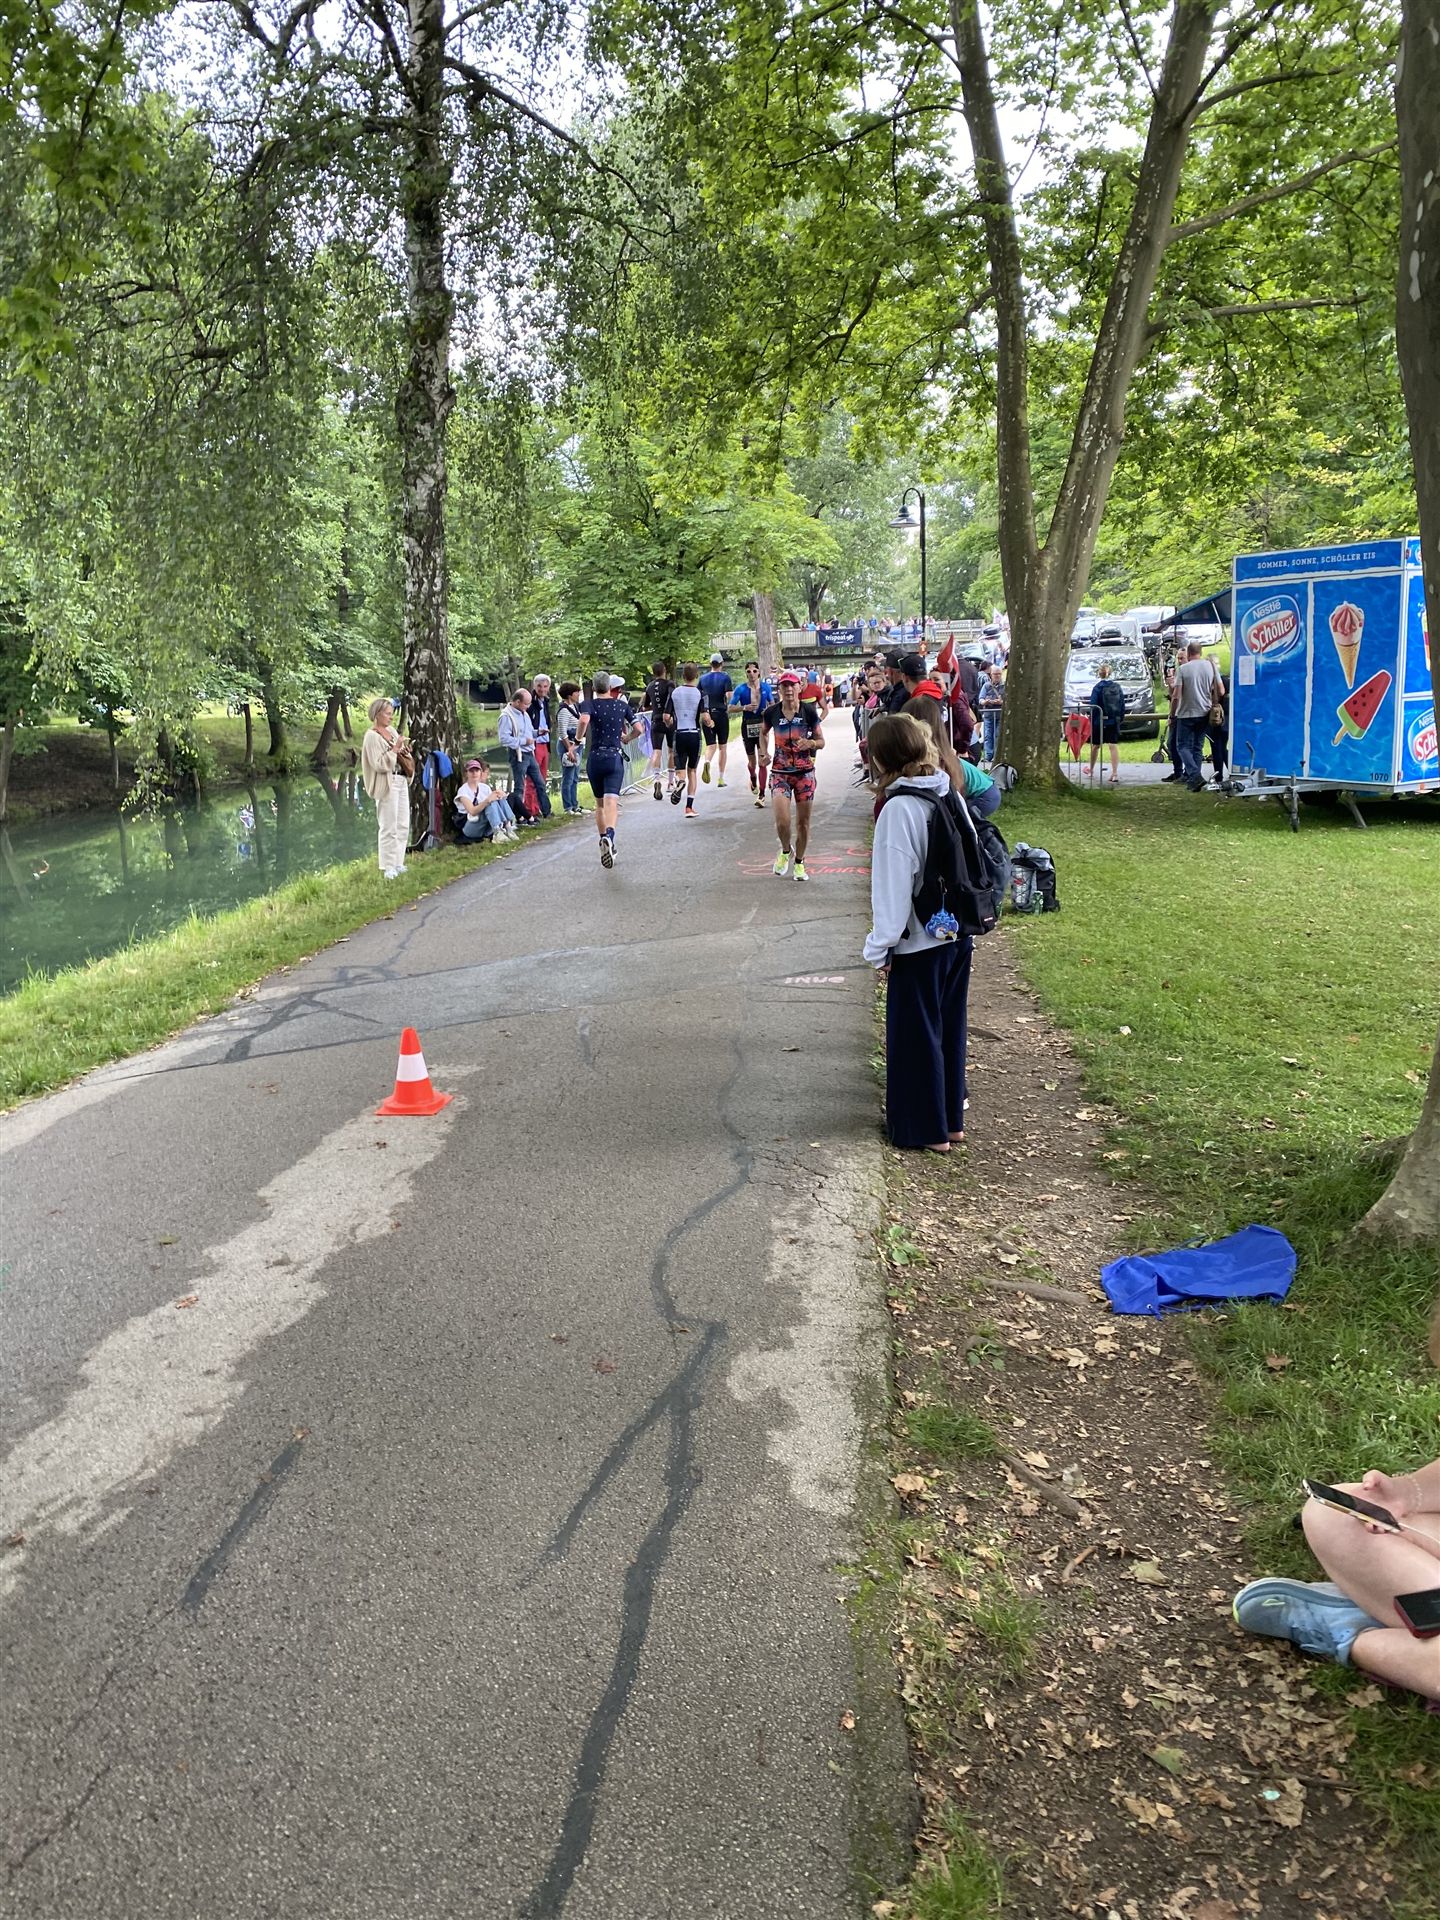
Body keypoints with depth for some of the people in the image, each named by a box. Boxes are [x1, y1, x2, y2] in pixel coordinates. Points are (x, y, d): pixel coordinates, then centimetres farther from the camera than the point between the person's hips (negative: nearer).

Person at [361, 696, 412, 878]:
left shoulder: (391, 730, 11)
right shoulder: (372, 736, -12)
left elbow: (402, 756, 21)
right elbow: (379, 764, -18)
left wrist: (405, 750, -1)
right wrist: (395, 749, -21)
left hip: (401, 780, 8)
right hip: (387, 783, -8)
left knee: (403, 825, 12)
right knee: (389, 827, -4)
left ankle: (398, 863, 21)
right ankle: (388, 868, 2)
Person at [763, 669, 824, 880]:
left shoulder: (809, 712, -6)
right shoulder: (772, 712, -2)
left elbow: (821, 741, 3)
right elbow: (763, 733, 19)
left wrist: (810, 743, -19)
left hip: (805, 773, 0)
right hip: (780, 773, 0)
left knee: (803, 821, 7)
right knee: (782, 821, -15)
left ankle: (799, 862, 26)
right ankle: (785, 851, 17)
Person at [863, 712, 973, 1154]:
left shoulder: (899, 808, -19)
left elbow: (894, 883, -18)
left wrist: (881, 947, -10)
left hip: (919, 942, -7)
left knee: (915, 1034, 7)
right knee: (949, 1027, 18)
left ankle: (926, 1129, 17)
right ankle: (951, 1118, 30)